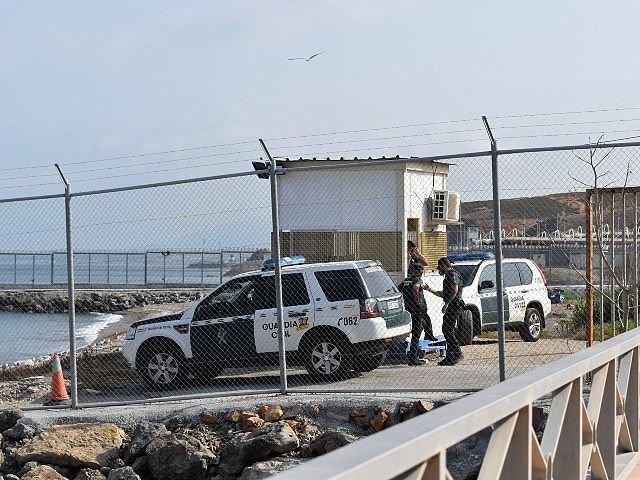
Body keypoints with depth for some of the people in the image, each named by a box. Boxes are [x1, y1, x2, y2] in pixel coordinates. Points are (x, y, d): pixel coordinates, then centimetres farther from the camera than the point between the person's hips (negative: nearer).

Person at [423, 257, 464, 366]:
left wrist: (446, 304, -22)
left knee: (448, 330, -15)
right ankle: (450, 357, 11)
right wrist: (430, 290, 29)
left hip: (454, 306, -11)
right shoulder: (448, 276, 24)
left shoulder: (453, 275, -9)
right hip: (450, 307, 11)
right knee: (447, 330, 9)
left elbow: (455, 290, -21)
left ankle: (457, 354, -16)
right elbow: (443, 294, 31)